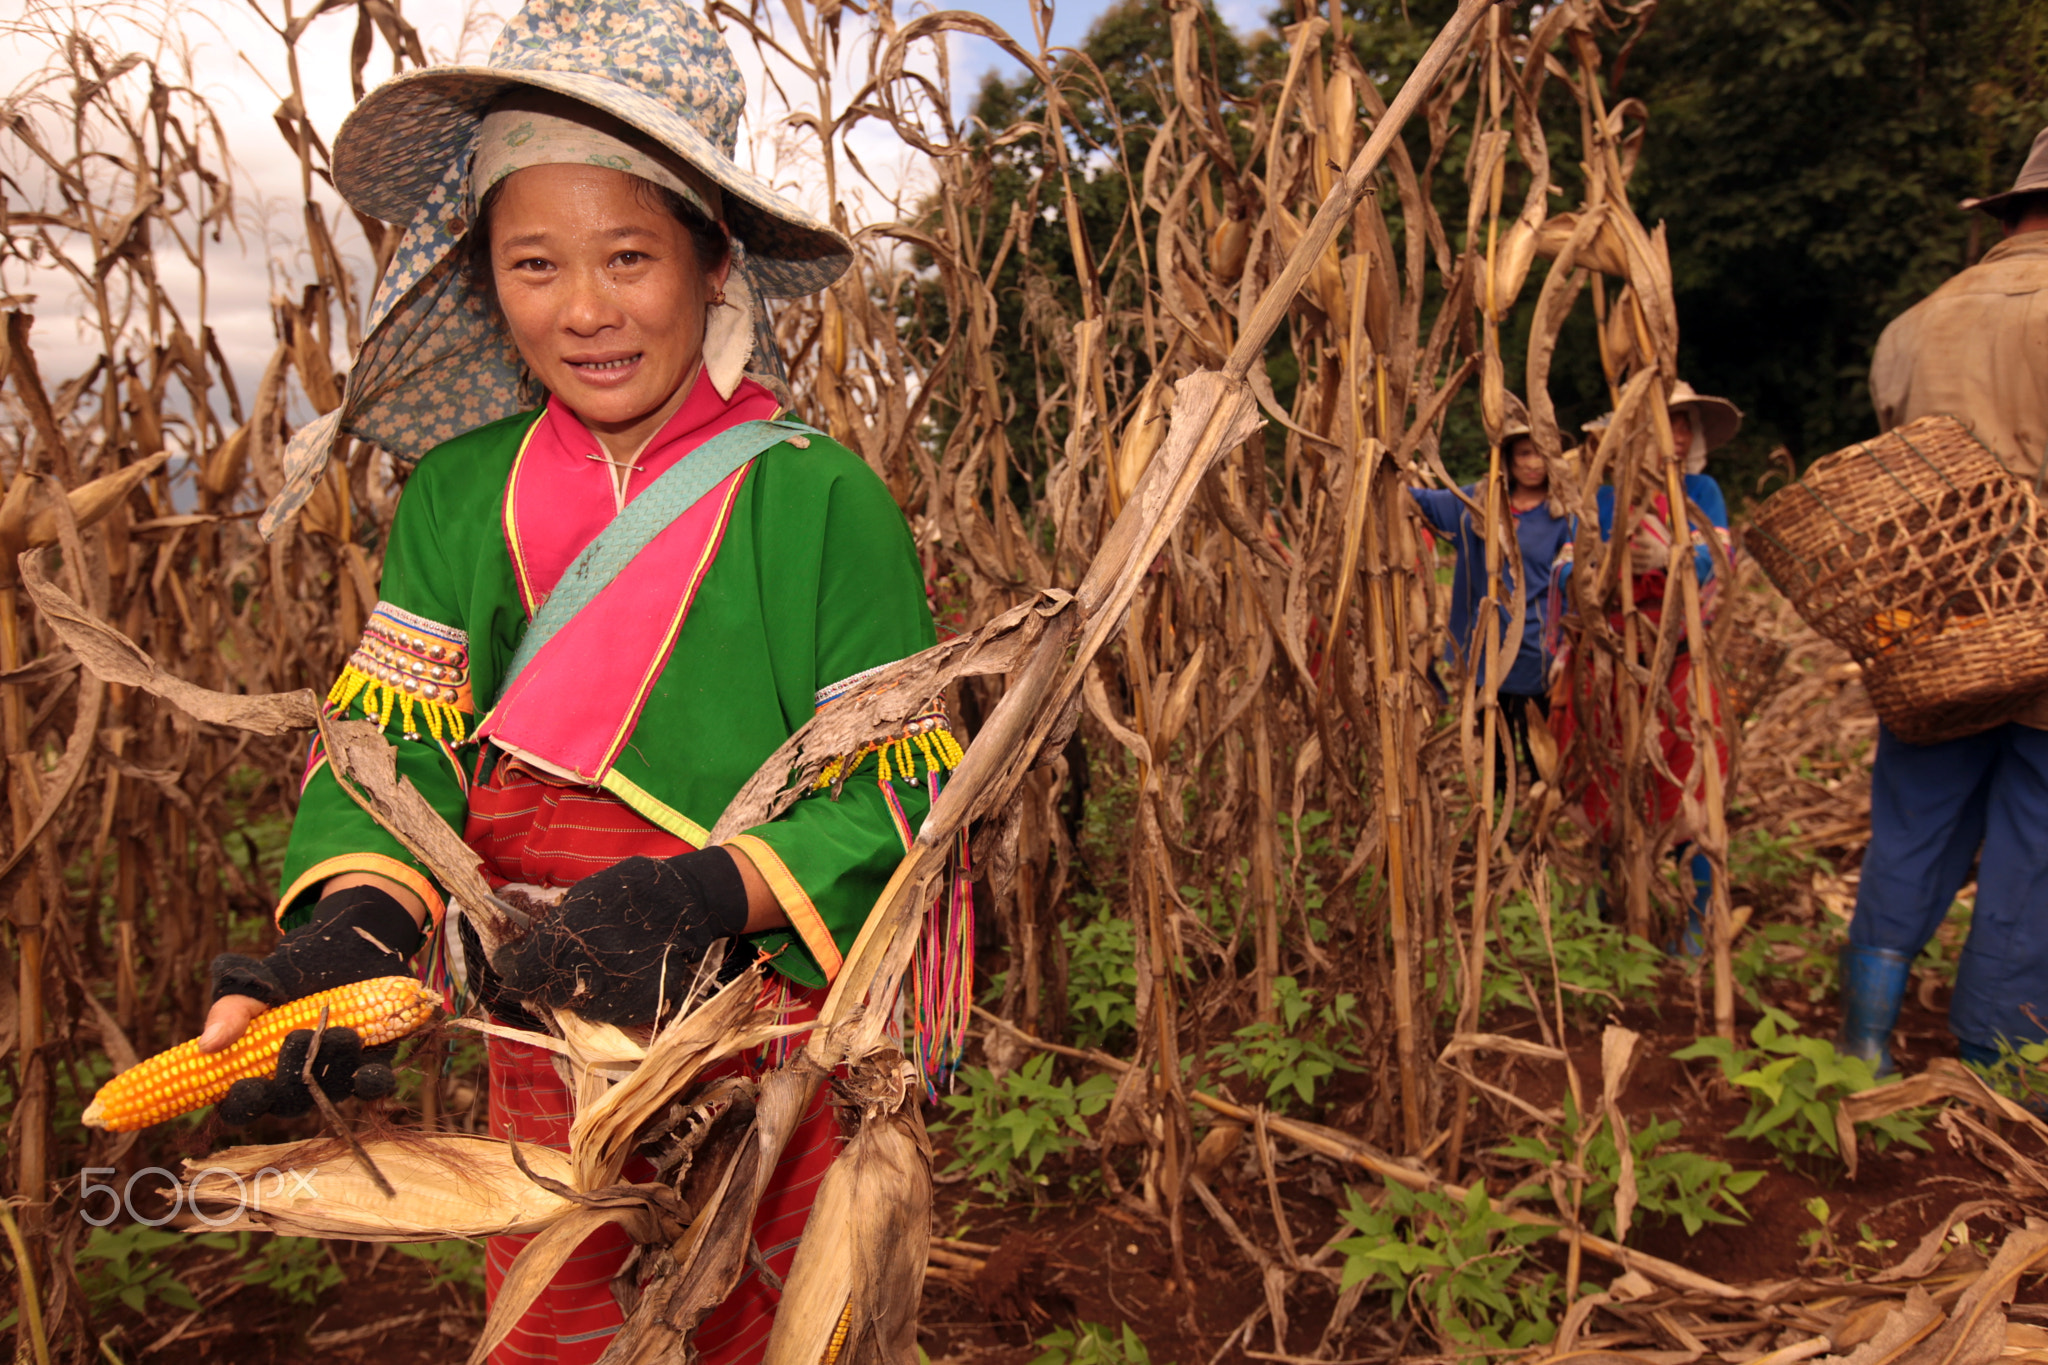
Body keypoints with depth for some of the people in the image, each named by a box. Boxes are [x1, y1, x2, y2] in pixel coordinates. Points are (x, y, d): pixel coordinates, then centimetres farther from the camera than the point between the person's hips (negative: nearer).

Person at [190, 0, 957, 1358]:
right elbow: (390, 743, -6)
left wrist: (709, 894, -31)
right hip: (545, 1058, 3)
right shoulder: (459, 495, -1)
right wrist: (357, 922, -26)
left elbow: (909, 793, -15)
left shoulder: (819, 497, -14)